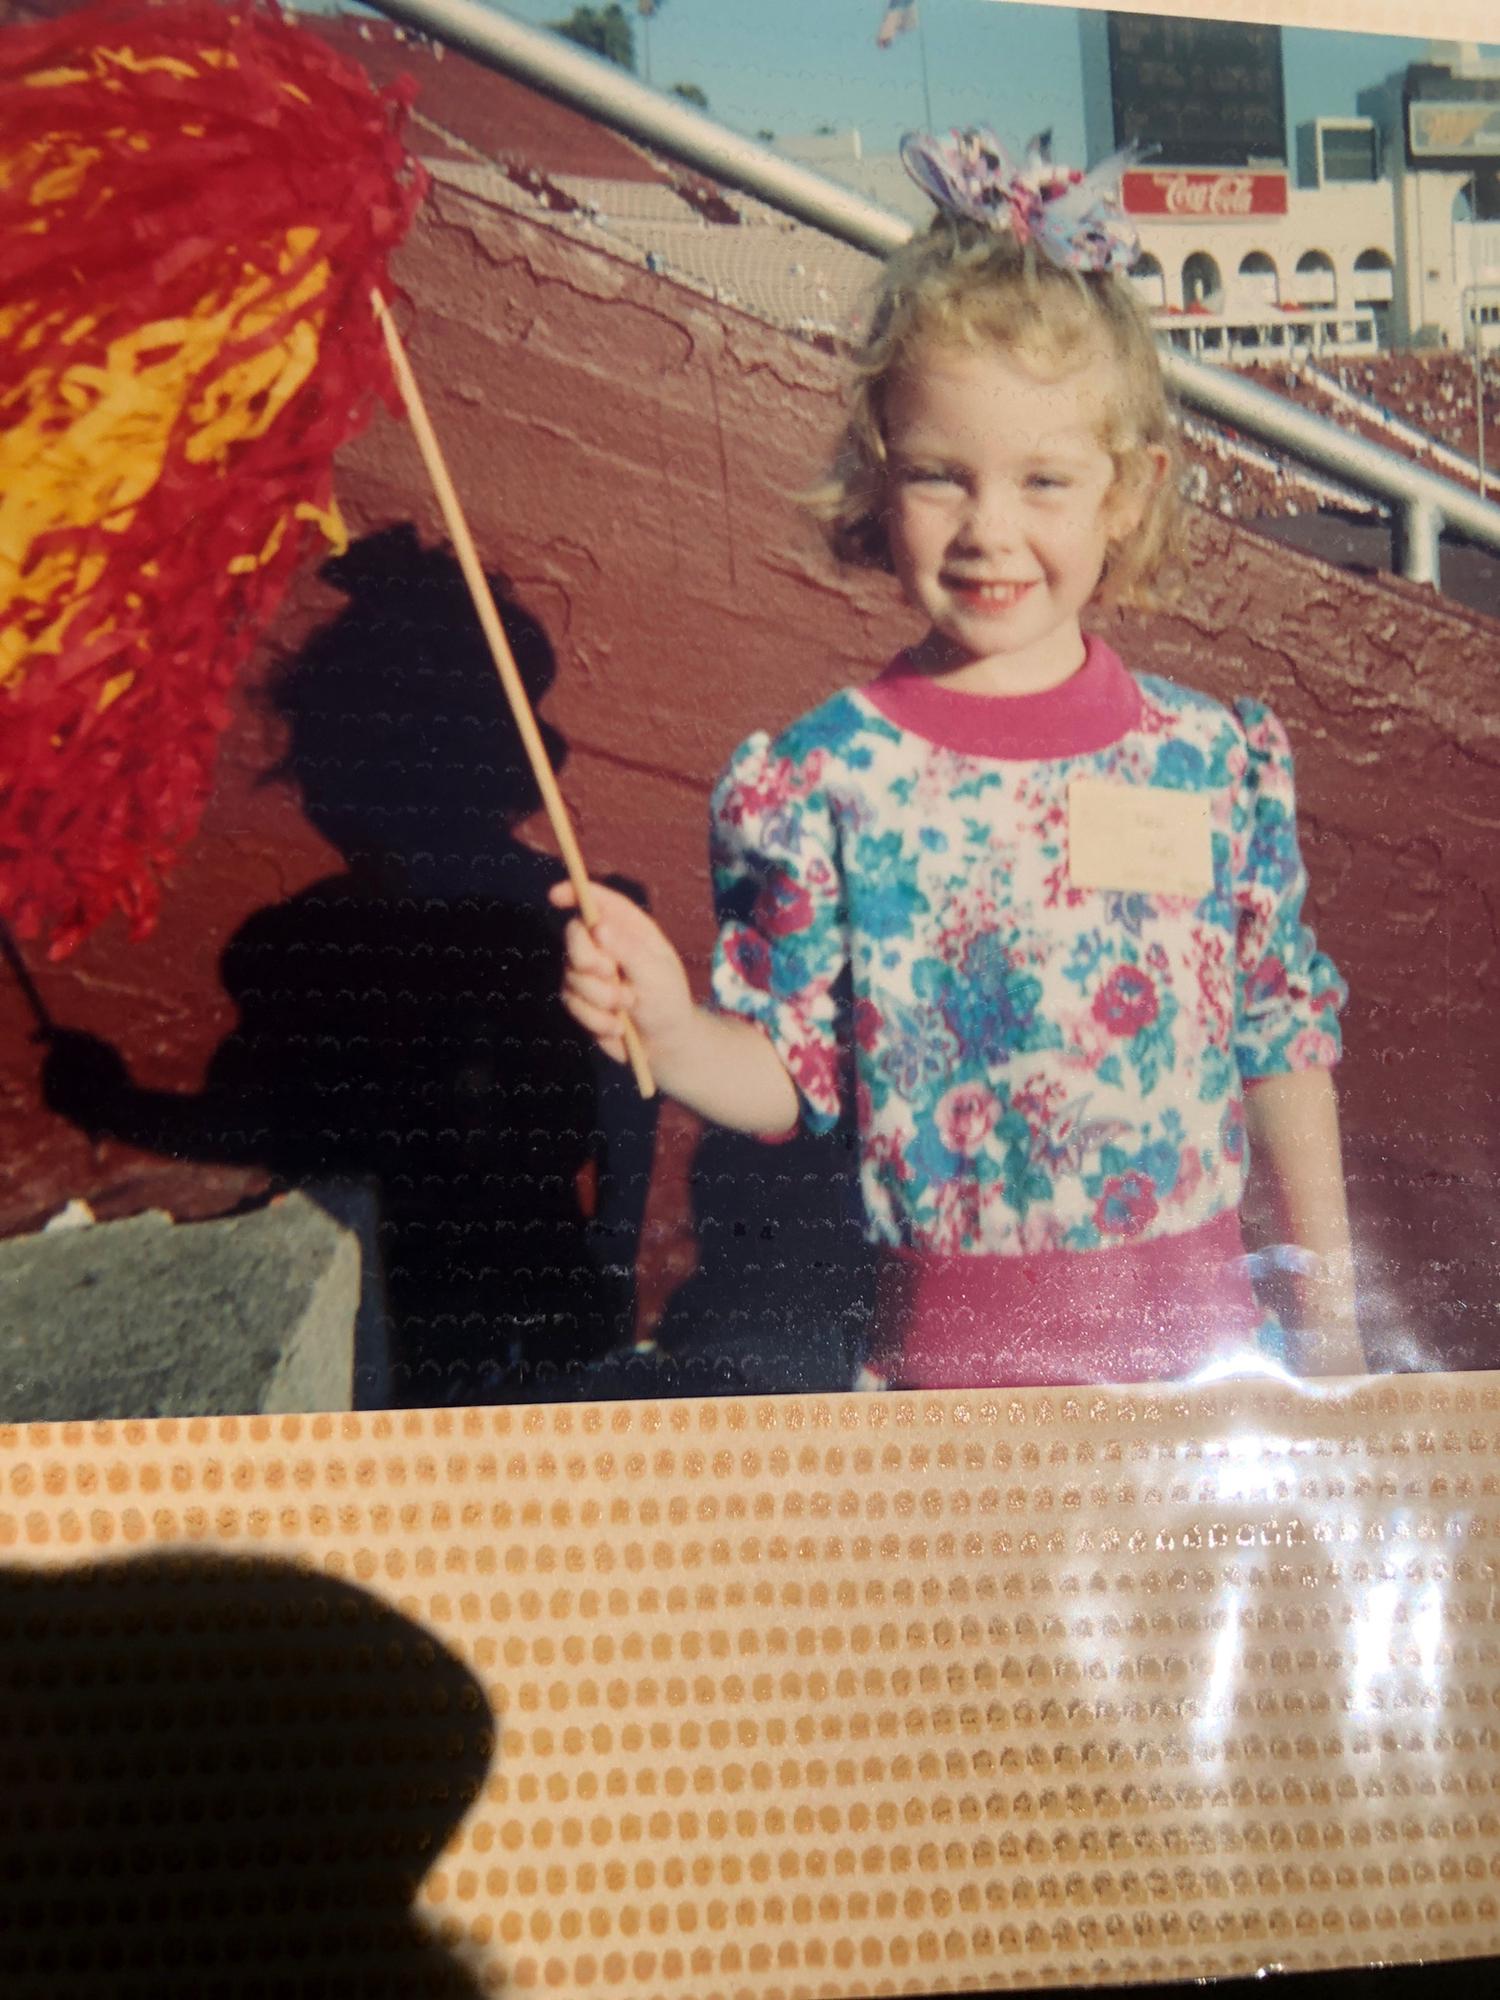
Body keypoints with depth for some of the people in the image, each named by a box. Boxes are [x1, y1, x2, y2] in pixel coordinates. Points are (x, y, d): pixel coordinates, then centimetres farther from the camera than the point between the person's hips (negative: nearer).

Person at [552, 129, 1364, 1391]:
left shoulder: (1220, 760, -4)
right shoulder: (822, 782, -11)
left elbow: (1285, 1035, 5)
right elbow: (792, 1075, -4)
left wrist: (1328, 1308, 9)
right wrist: (671, 1033, -24)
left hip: (1200, 1327, 2)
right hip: (953, 1337, -2)